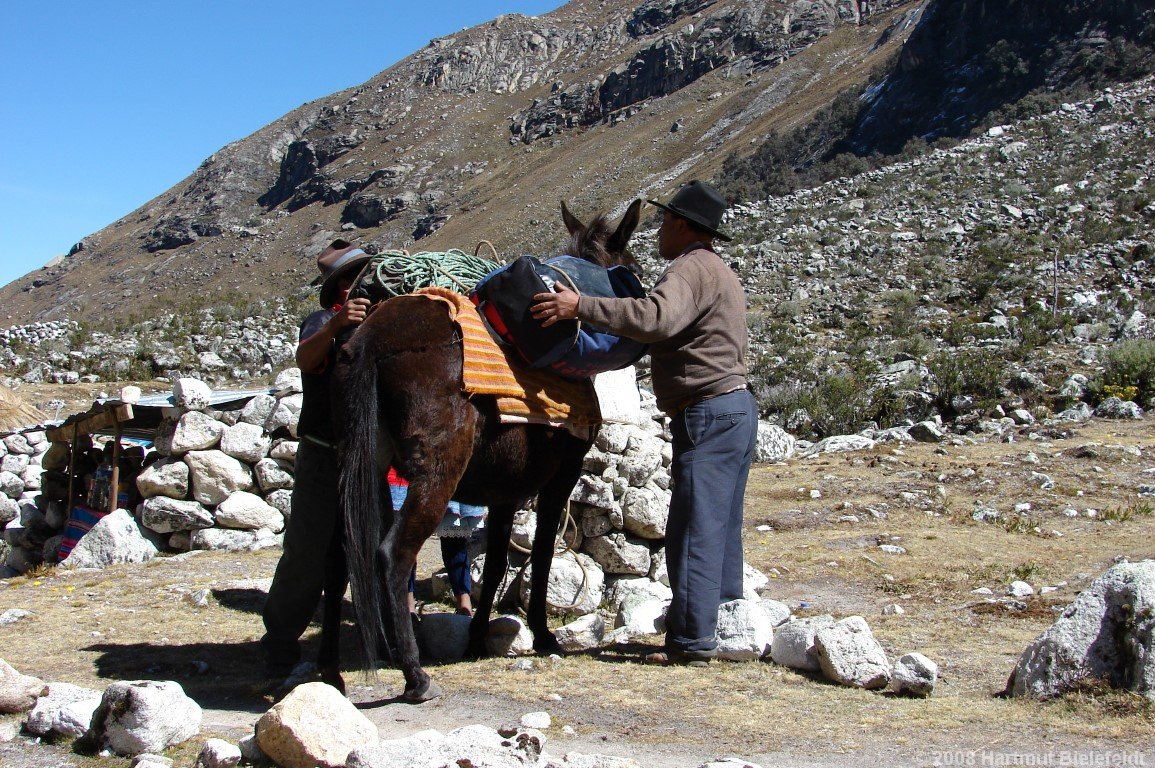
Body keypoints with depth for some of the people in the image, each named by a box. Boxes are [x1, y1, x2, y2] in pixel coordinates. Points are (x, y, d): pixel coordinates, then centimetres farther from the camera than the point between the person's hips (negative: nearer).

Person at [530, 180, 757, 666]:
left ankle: (691, 641, -6)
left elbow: (656, 318, -32)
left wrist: (580, 307, -30)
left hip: (707, 415, -11)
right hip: (737, 407, 11)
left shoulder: (690, 268, -13)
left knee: (694, 531, -8)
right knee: (721, 530, 14)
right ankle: (724, 624, 21)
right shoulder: (721, 274, 22)